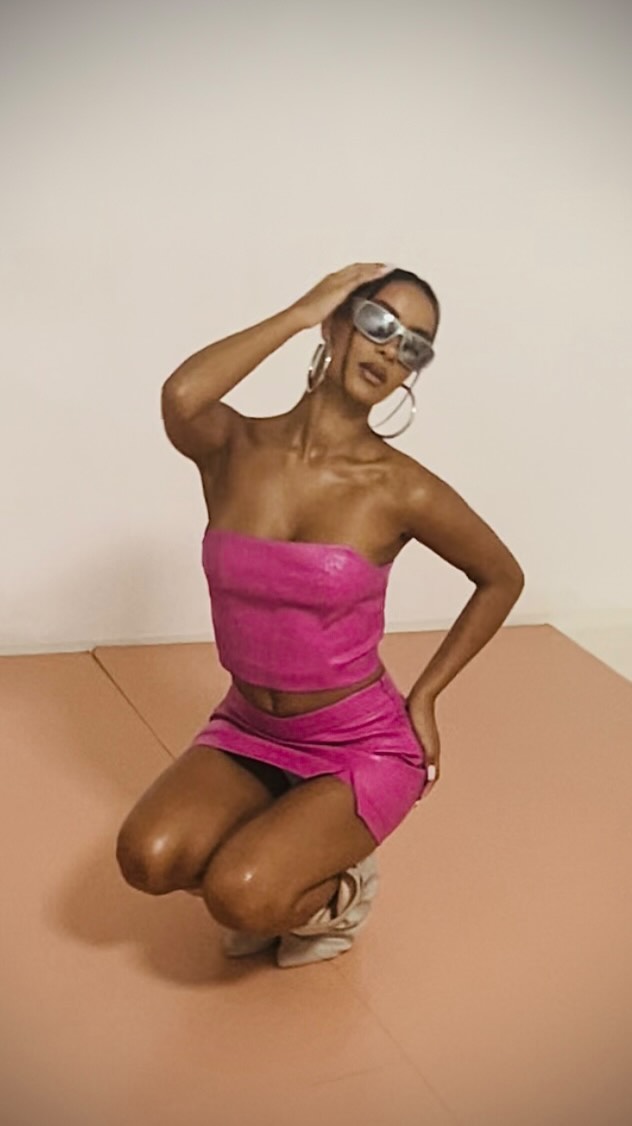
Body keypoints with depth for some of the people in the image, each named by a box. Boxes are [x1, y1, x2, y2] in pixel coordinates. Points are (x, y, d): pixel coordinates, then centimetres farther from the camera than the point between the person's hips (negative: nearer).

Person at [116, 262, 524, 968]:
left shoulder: (402, 490, -15)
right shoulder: (235, 448, -10)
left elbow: (501, 578, 1)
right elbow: (180, 397, -34)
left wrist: (425, 696, -2)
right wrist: (300, 312, -23)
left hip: (362, 745, -3)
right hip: (249, 730, 3)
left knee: (239, 901, -24)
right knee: (148, 859, -21)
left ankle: (338, 890, 10)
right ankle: (268, 862, 11)